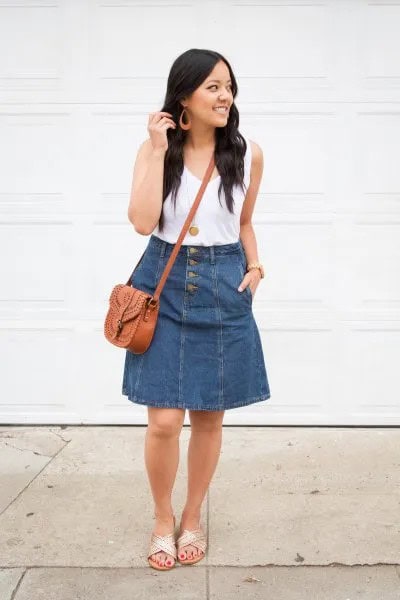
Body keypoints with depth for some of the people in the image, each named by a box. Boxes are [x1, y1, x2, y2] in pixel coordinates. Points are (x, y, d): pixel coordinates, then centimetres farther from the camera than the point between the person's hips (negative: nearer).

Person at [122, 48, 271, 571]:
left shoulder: (248, 153, 1)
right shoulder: (154, 148, -3)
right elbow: (143, 222, -17)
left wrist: (254, 267, 0)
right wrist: (158, 150, -17)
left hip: (224, 291, 2)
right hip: (166, 287, -1)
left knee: (209, 418, 10)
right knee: (164, 421, -4)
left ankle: (192, 519, 32)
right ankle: (163, 520, 24)